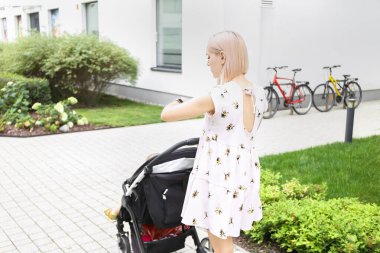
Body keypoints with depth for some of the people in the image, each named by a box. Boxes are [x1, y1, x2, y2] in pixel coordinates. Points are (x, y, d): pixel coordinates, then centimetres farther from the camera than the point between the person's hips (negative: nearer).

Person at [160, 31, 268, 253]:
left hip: (218, 174, -7)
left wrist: (176, 103, 4)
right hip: (245, 173, 7)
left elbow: (167, 115, -18)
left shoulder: (218, 97, -23)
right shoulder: (259, 94, 0)